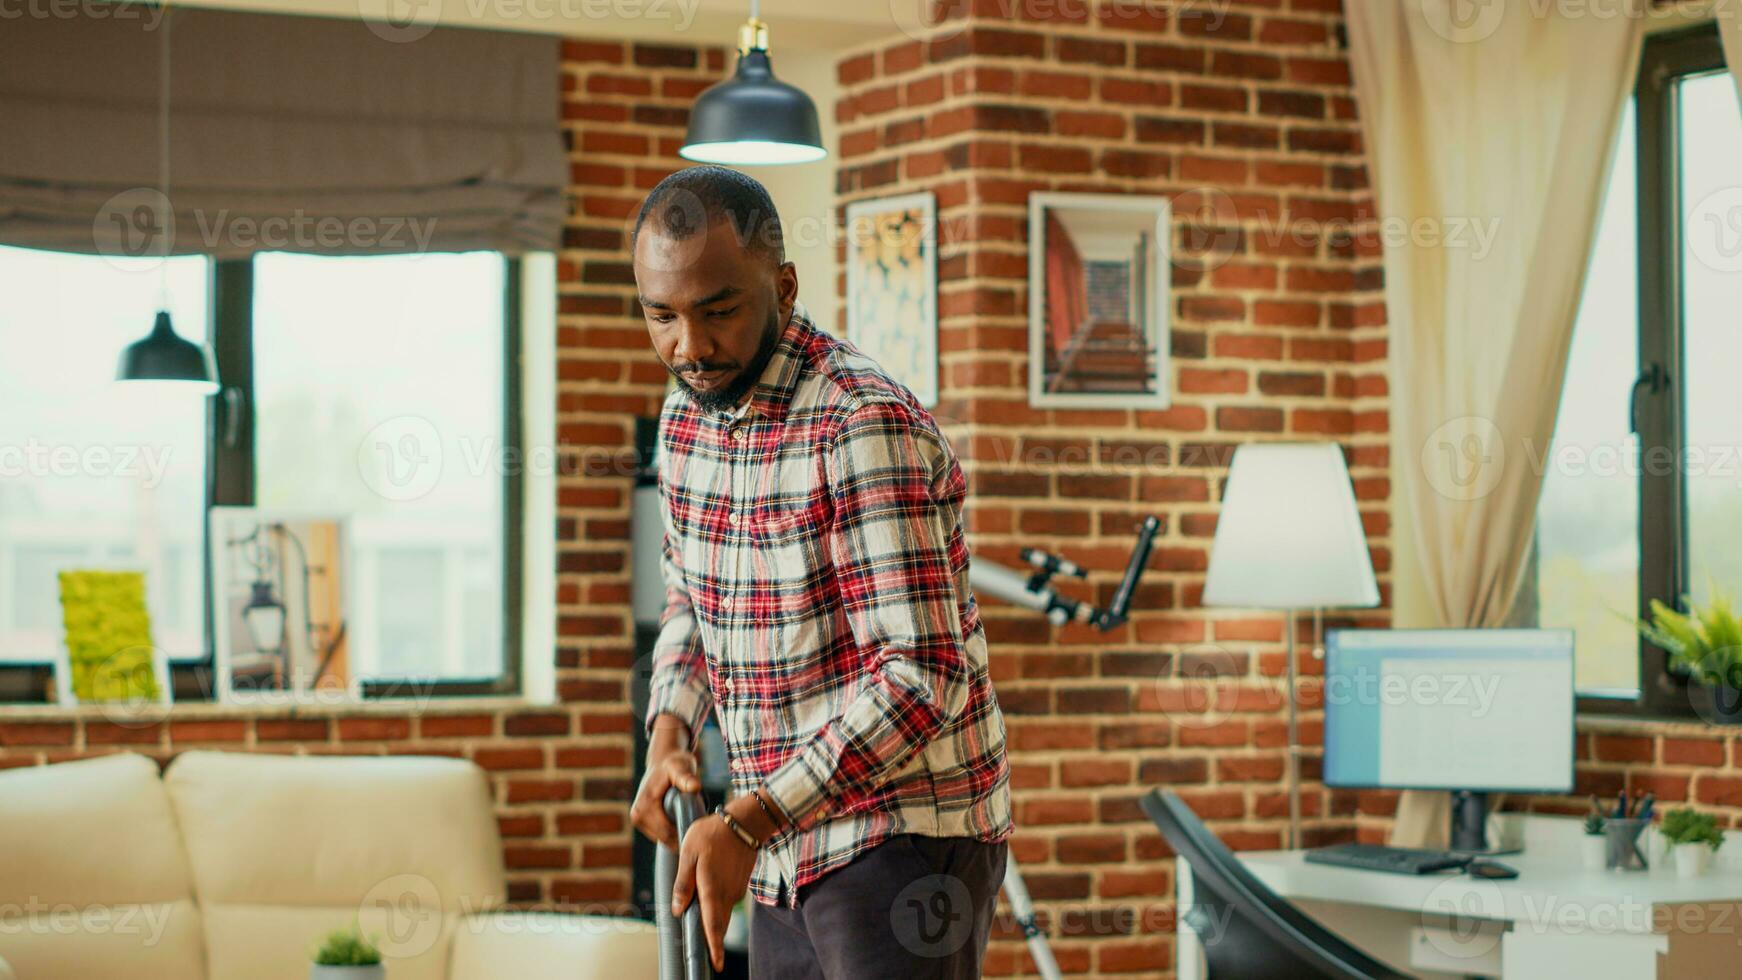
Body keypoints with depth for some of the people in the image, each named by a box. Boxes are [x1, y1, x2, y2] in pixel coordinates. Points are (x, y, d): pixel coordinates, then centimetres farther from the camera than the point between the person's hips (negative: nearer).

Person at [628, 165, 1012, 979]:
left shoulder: (867, 425, -20)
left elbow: (922, 677, -25)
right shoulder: (689, 411, 7)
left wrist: (749, 822, -28)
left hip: (905, 843, -8)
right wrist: (670, 732, 2)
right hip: (793, 852, 8)